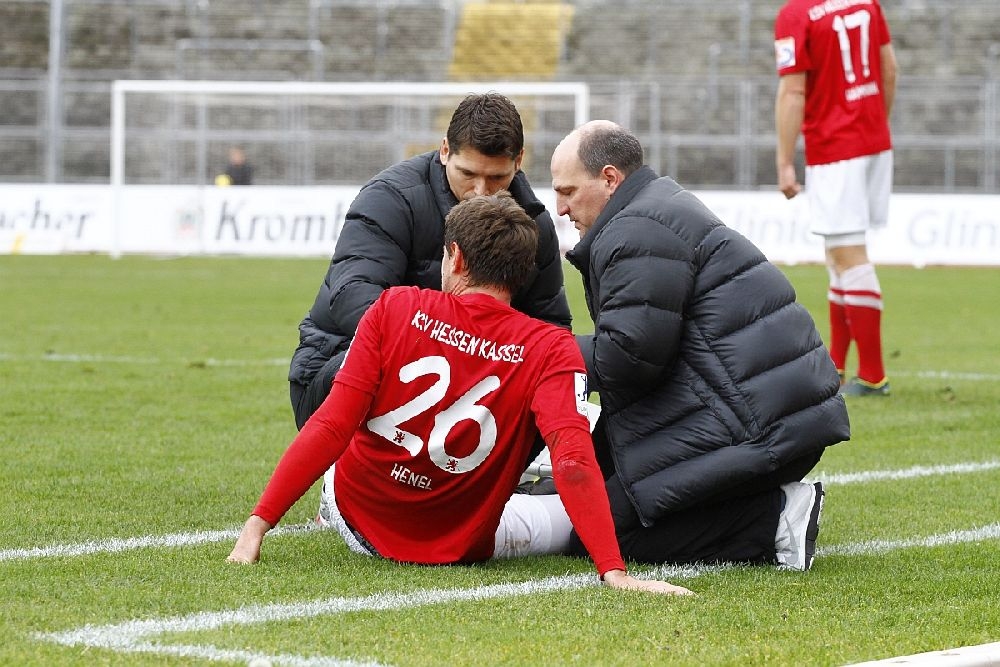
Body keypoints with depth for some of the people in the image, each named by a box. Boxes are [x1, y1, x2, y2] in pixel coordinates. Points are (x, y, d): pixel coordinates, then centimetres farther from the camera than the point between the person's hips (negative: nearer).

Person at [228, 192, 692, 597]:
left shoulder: (394, 308, -14)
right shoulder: (551, 350, -16)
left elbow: (331, 427, -18)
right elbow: (572, 458, -29)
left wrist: (257, 526, -17)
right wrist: (614, 572, -32)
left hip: (357, 521, 1)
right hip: (464, 547, -1)